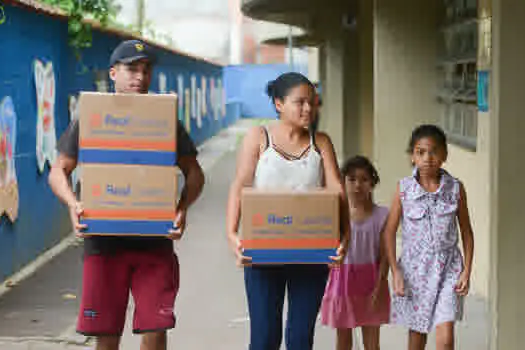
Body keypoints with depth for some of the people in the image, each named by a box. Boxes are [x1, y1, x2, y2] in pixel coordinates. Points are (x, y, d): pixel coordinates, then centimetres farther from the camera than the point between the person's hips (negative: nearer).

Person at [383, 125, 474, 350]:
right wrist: (395, 272, -6)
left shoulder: (455, 188, -3)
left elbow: (466, 231, 5)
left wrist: (467, 271, 0)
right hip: (414, 269, 1)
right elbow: (390, 231, 0)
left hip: (447, 269, -1)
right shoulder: (404, 188, -4)